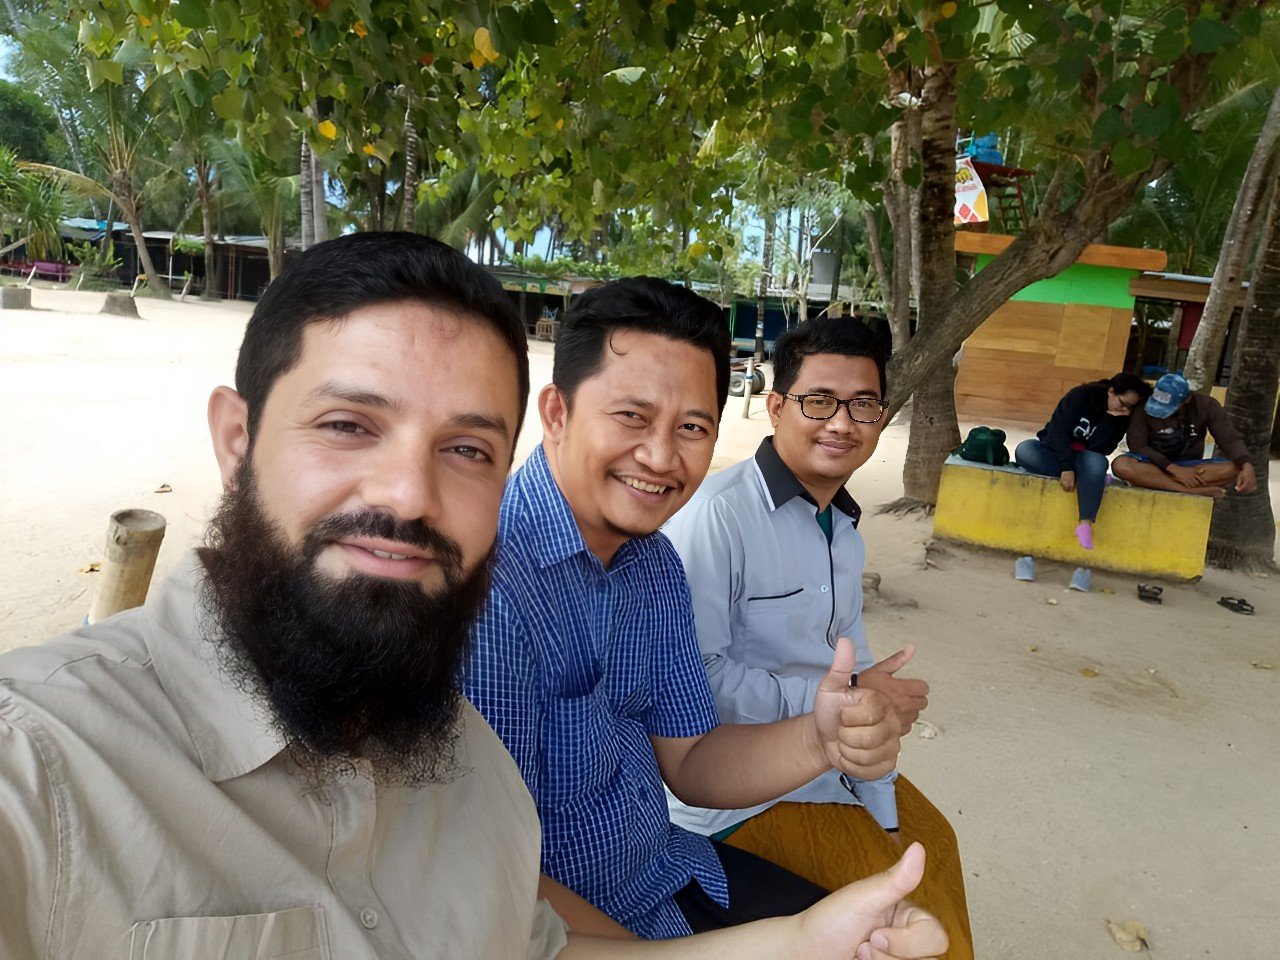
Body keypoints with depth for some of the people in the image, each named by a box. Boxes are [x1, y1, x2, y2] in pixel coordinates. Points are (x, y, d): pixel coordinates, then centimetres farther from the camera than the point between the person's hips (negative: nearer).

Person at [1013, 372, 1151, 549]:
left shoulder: (1120, 418, -5)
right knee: (1024, 451, -37)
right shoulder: (1081, 395, -14)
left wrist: (1109, 418, -25)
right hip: (1054, 450, -1)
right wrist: (1067, 467, -33)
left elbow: (1100, 449, -16)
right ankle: (1094, 478, -28)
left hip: (1083, 457, 1)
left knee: (1097, 462, -37)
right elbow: (1058, 430, -23)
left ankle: (1086, 523, -35)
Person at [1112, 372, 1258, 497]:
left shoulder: (1206, 405, -9)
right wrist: (1175, 469, -28)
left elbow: (1230, 439, -15)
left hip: (1189, 466, 2)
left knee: (1237, 468, -26)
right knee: (1121, 465, -36)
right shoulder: (1144, 407, -14)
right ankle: (1192, 491, -34)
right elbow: (1137, 445, -19)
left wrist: (1247, 467, -35)